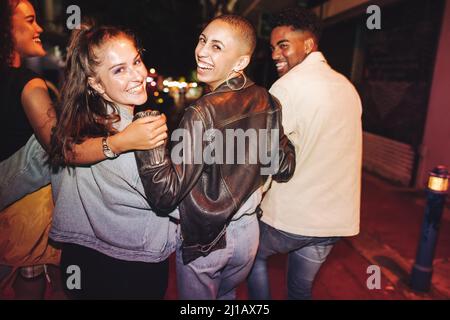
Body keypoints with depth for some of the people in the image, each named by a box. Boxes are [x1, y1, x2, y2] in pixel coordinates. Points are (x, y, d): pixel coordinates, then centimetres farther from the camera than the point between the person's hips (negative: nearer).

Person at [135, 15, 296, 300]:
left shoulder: (203, 114, -27)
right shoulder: (267, 102, -9)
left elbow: (166, 195, -29)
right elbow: (284, 168, 1)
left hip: (203, 241, -5)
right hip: (248, 231, 6)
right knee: (227, 295, 32)